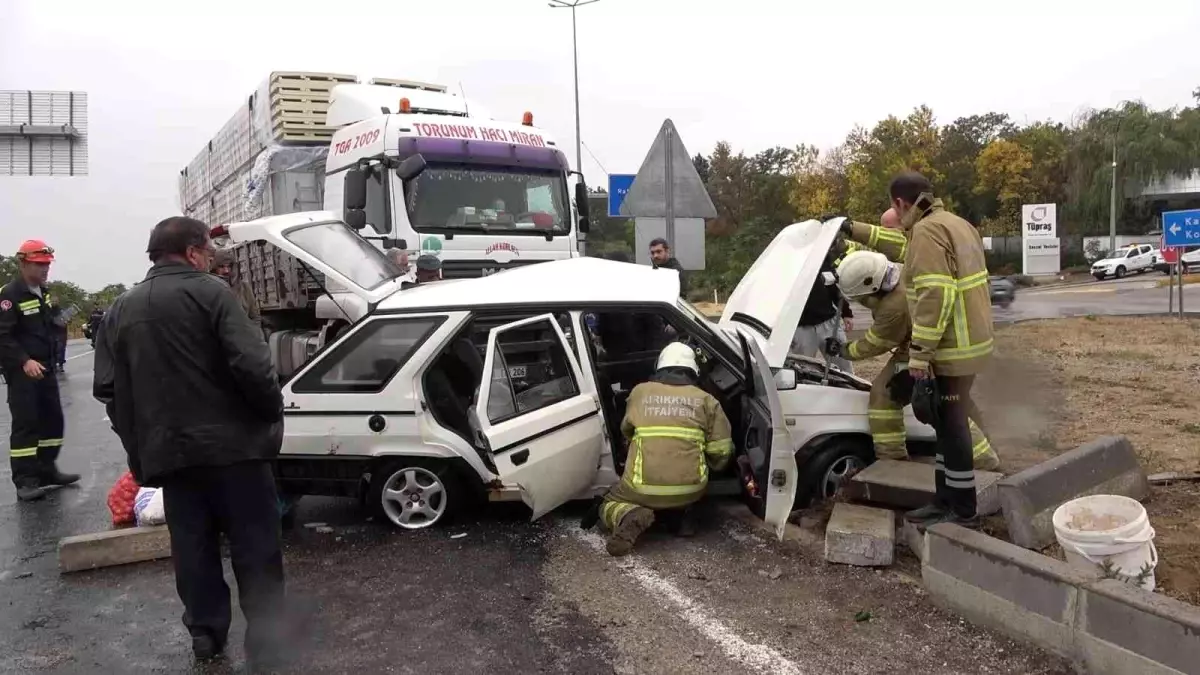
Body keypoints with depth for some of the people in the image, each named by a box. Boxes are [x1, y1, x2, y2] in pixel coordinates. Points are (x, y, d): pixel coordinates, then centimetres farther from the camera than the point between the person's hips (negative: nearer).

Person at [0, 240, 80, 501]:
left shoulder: (43, 292, 13)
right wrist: (24, 361, -28)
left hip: (45, 369, 8)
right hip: (21, 371, -8)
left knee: (53, 420, 13)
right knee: (25, 424, -6)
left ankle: (46, 470, 25)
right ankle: (25, 480, -1)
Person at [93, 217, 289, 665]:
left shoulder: (120, 310, 11)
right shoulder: (209, 292, -8)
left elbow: (107, 388, 11)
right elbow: (251, 364, -18)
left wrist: (139, 444, 17)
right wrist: (273, 413, -4)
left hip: (167, 452, 6)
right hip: (230, 444, -5)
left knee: (193, 548, 16)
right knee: (255, 547, 3)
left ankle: (205, 633, 25)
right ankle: (266, 641, 6)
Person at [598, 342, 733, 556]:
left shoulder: (639, 392, 10)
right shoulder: (706, 400, 7)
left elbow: (626, 432, 26)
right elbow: (721, 454, 5)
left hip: (643, 488, -2)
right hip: (690, 489, 2)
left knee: (610, 504, 25)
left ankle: (630, 516, -8)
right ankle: (681, 514, 9)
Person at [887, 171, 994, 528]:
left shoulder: (927, 232, -17)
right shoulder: (955, 223, 15)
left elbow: (935, 297, -25)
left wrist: (919, 353, -24)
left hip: (953, 348, -10)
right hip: (971, 340, 10)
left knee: (951, 425, -1)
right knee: (949, 422, 16)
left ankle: (964, 511, 10)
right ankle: (946, 500, 26)